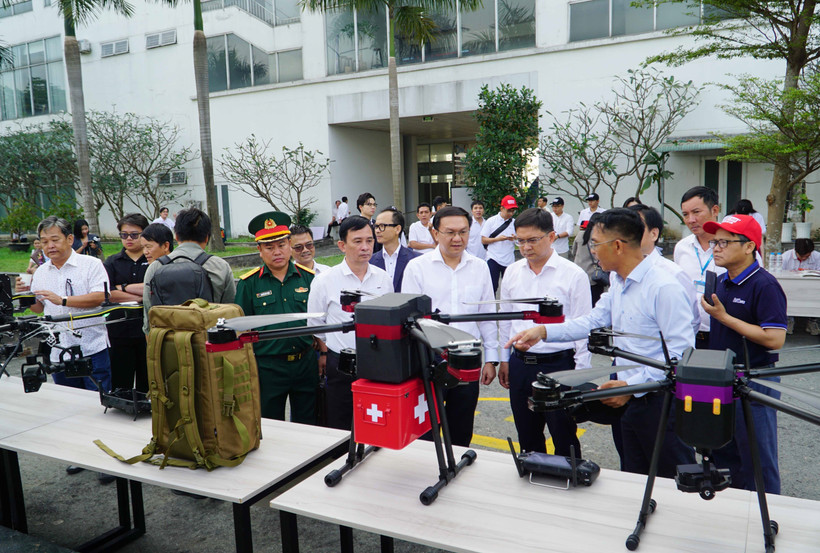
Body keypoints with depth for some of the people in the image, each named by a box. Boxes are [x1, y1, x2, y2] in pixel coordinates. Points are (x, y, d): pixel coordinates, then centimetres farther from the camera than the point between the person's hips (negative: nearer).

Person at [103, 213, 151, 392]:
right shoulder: (112, 262, 11)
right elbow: (107, 294, -4)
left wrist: (123, 287, -5)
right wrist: (140, 297, -10)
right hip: (120, 330, 2)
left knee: (148, 384, 5)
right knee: (120, 385, 4)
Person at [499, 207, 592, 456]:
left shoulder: (573, 275, -9)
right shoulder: (512, 272, 5)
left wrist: (580, 375, -8)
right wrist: (504, 359, 14)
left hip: (559, 365, -4)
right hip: (520, 365, 5)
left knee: (565, 441, 8)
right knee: (528, 439, 19)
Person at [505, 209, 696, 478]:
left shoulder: (664, 288, -20)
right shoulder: (617, 282, 8)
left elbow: (682, 352, -22)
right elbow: (593, 321, 13)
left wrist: (631, 385, -23)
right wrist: (543, 331, 2)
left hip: (661, 402, -8)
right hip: (630, 400, 9)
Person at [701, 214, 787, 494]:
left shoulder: (765, 285, -16)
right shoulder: (721, 282, 10)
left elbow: (775, 339, -24)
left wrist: (724, 317, -21)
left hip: (754, 383, -8)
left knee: (757, 461, 5)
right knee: (722, 457, 20)